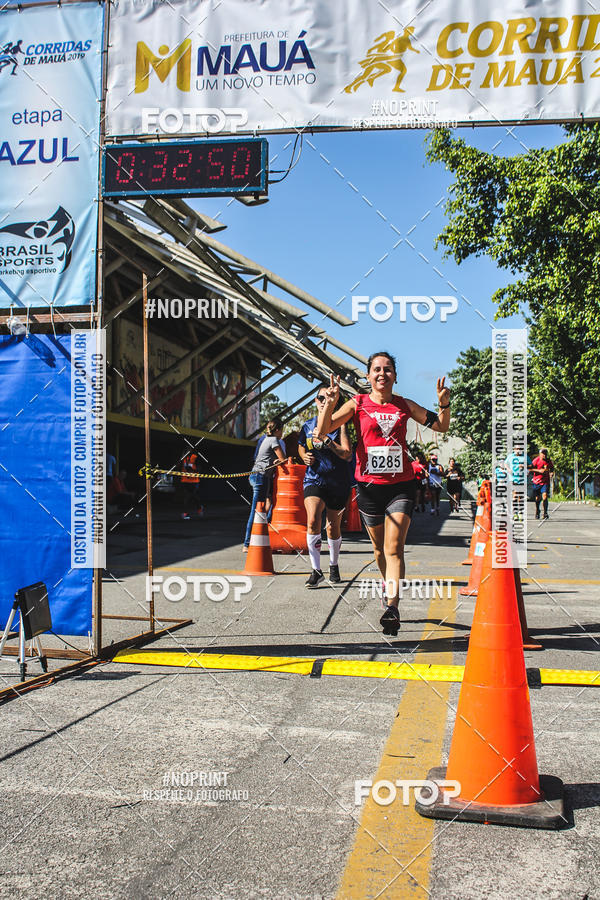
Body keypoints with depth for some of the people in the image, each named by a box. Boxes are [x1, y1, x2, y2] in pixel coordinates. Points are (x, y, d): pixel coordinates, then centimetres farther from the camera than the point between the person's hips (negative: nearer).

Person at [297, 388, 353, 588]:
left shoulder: (340, 425, -4)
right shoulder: (307, 426, 6)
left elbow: (347, 454, -13)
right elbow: (301, 446, 24)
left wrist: (328, 443, -25)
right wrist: (305, 456, 3)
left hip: (338, 483, -1)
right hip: (314, 479, 1)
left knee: (333, 528, 10)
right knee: (313, 521, -20)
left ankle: (334, 566, 34)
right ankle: (316, 570, -13)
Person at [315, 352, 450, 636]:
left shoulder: (404, 405, 6)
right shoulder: (357, 404, 1)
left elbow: (441, 426, 14)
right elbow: (321, 431, -6)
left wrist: (444, 403, -5)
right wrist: (329, 403, -22)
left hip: (401, 484, 0)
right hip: (370, 485, 1)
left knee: (394, 547, -13)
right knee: (379, 548, 14)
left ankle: (392, 608, -19)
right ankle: (388, 587, 40)